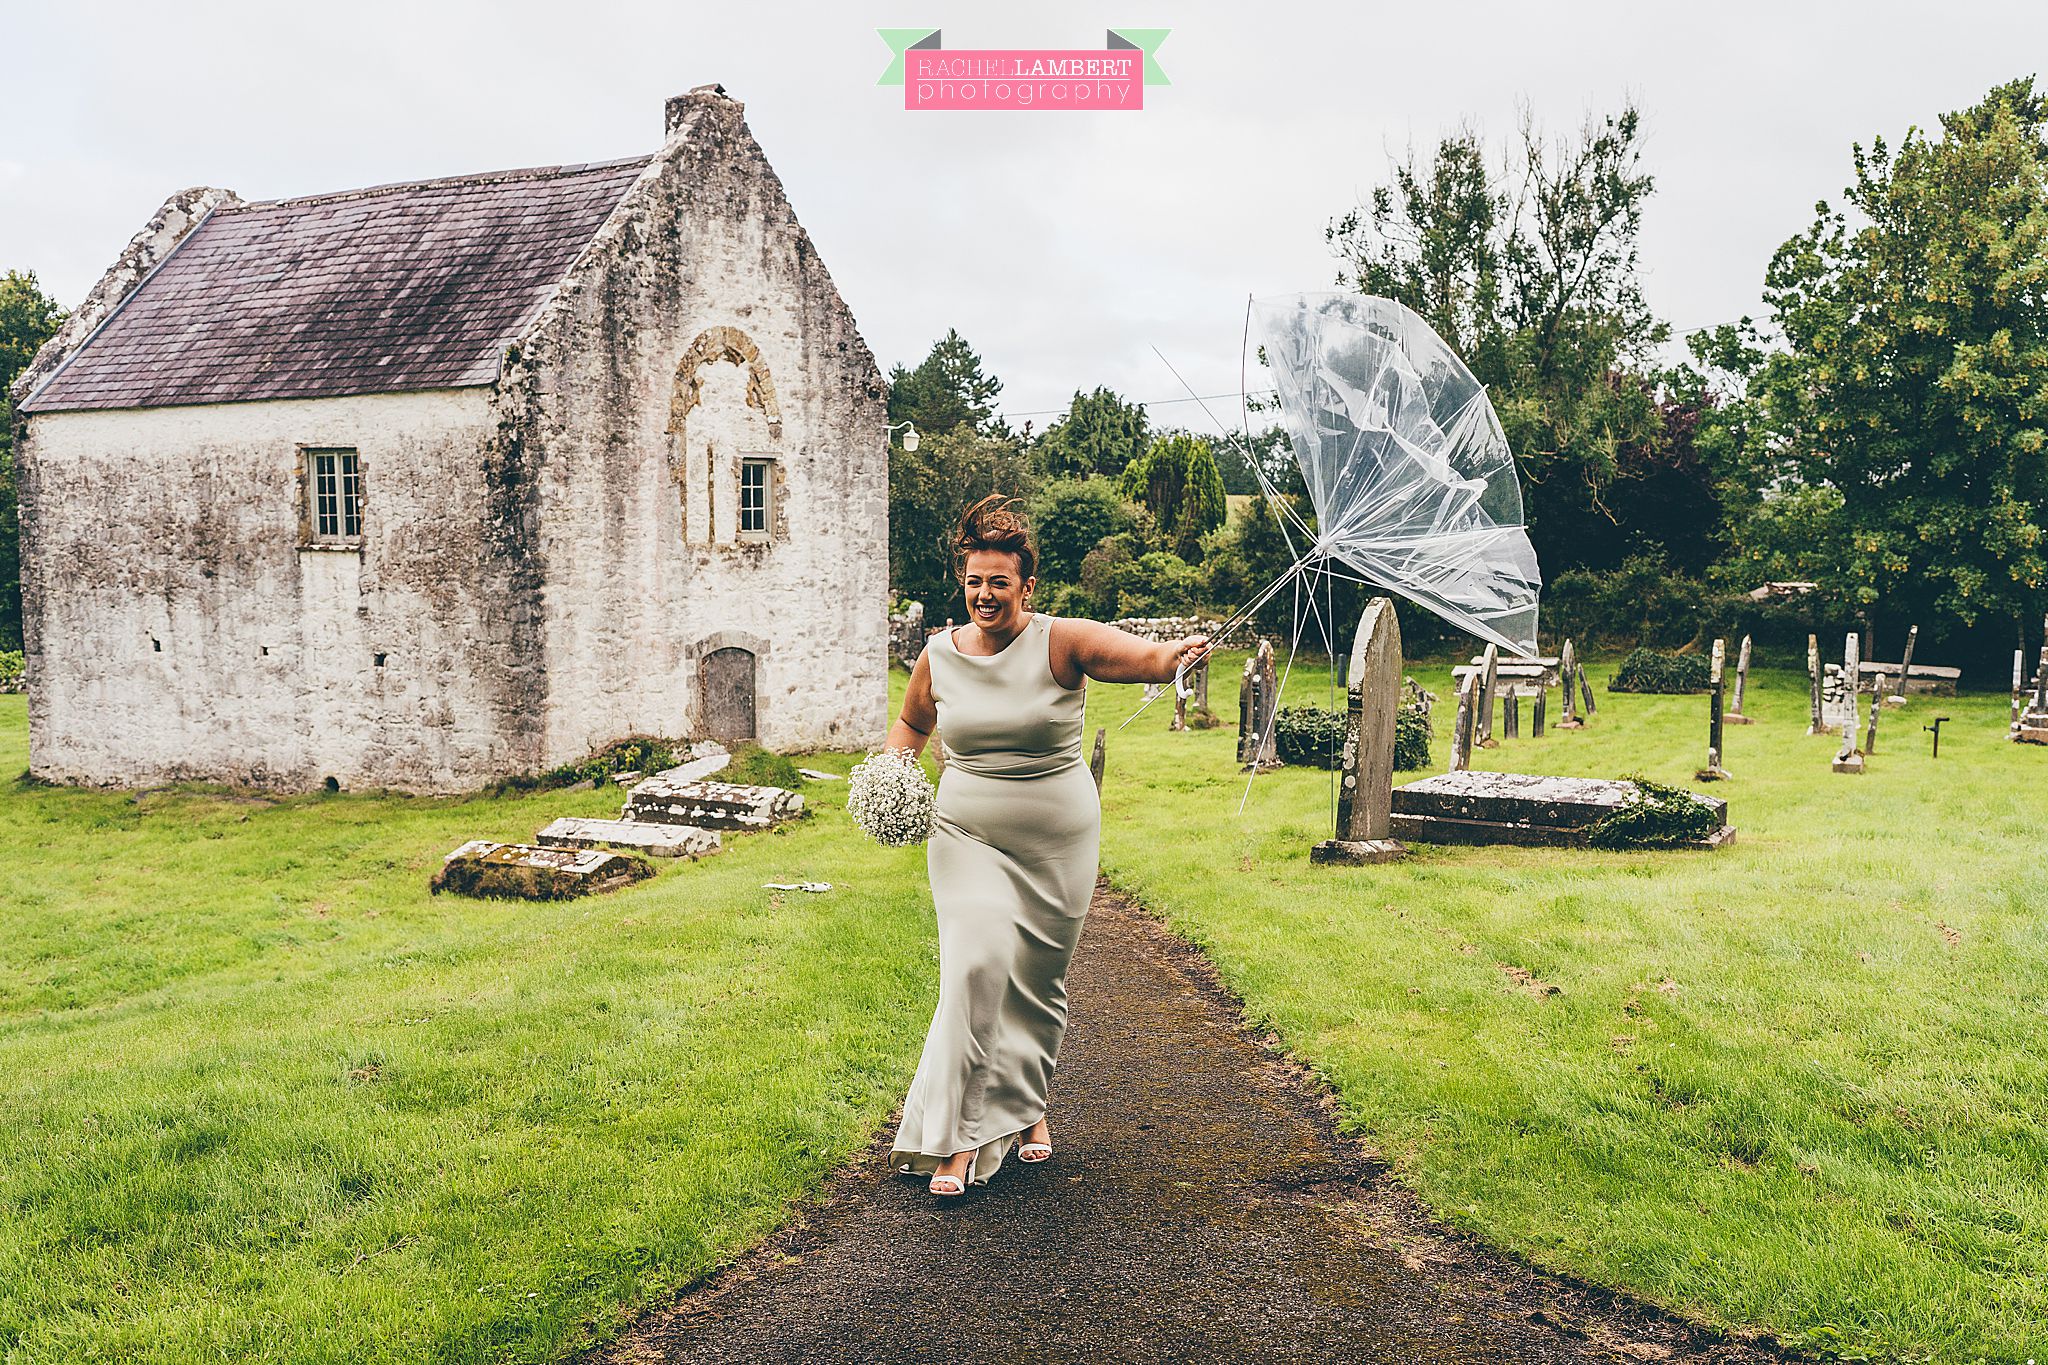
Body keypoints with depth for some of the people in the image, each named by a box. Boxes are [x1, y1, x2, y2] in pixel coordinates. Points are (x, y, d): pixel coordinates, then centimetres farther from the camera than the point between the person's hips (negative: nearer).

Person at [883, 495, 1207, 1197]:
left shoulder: (1062, 642, -11)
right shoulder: (939, 655, 0)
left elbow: (1146, 657, -26)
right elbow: (912, 722, 19)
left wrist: (1177, 654, -49)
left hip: (1057, 843, -1)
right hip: (968, 836, 1)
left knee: (1040, 980, 12)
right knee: (977, 967, -14)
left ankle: (1027, 1106, 36)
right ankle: (961, 1138, -8)